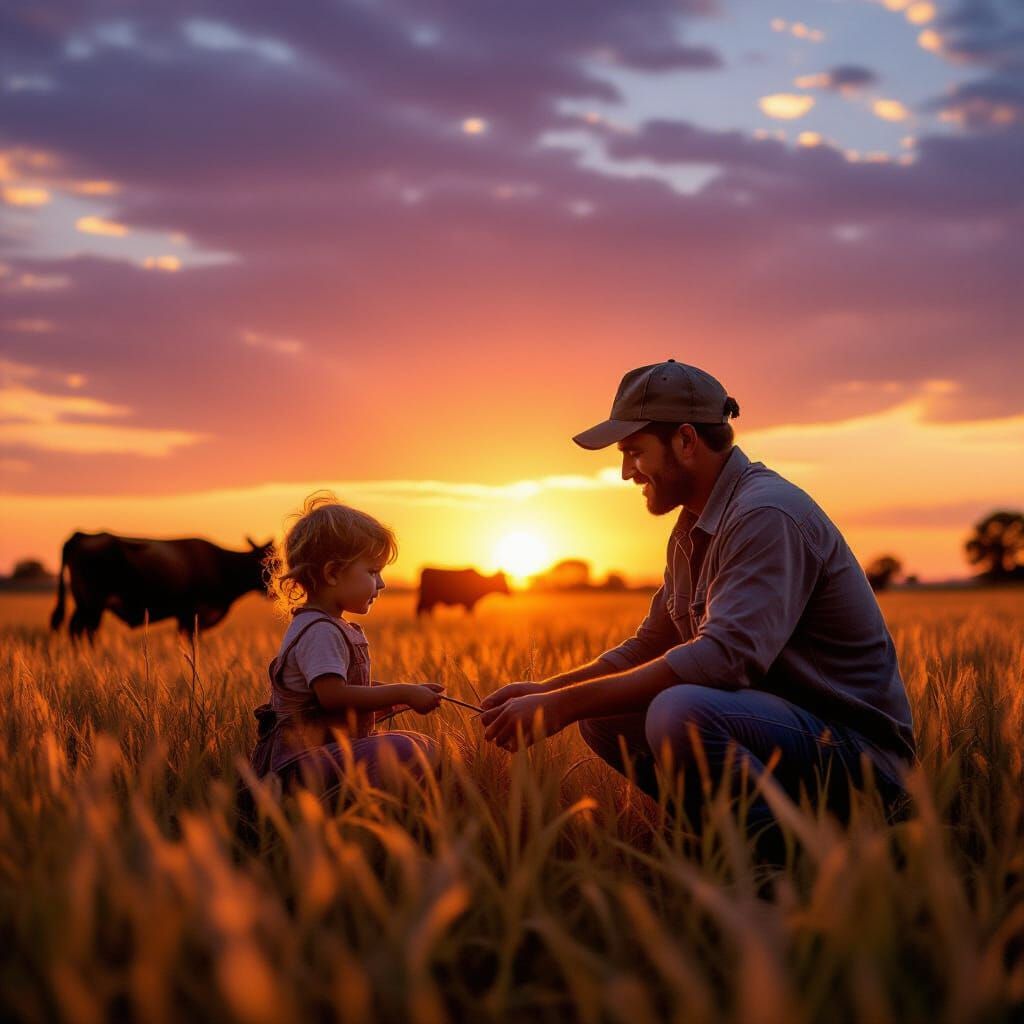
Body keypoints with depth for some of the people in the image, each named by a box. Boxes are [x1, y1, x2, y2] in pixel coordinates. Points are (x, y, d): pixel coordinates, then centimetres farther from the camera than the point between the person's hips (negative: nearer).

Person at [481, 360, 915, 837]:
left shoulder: (768, 515, -19)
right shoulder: (692, 531, 13)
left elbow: (723, 657, -30)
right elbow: (646, 649, 20)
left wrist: (563, 704, -26)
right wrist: (544, 691, 5)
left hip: (856, 751, -9)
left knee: (680, 711, -33)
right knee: (602, 717, 3)